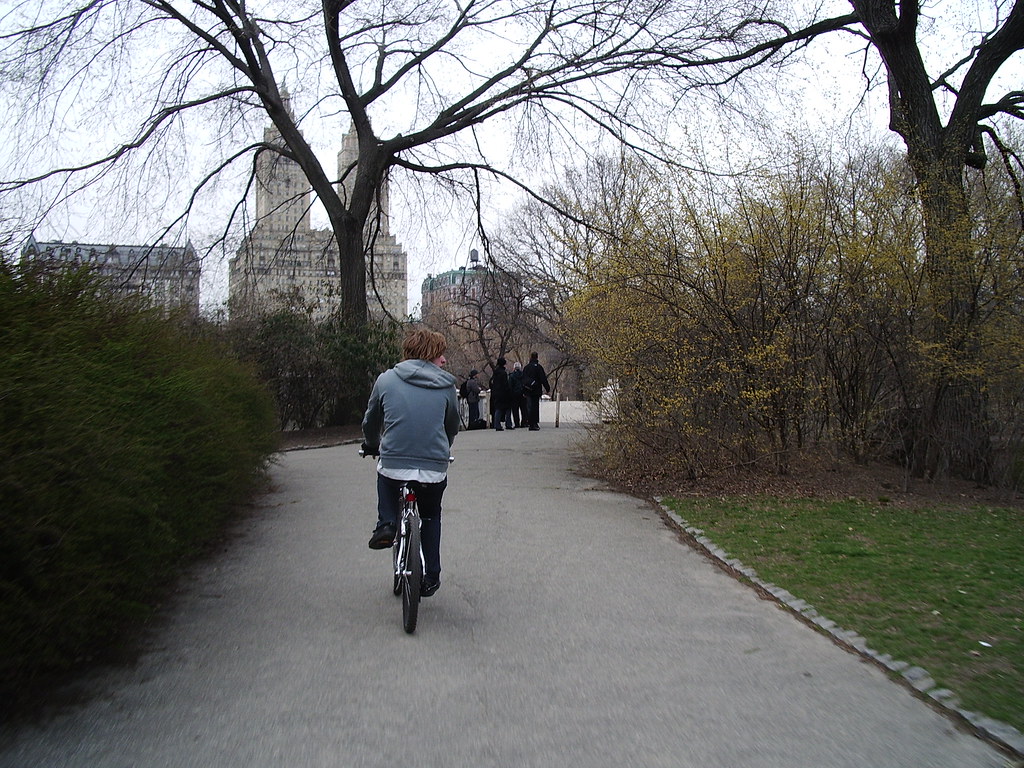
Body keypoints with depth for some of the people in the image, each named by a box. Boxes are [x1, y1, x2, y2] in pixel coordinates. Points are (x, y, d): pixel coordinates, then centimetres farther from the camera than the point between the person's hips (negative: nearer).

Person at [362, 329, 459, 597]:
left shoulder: (386, 380, 2)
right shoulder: (446, 385, 3)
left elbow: (371, 421, 15)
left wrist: (371, 447, 36)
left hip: (393, 466, 0)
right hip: (434, 470, 0)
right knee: (431, 516, 27)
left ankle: (386, 525, 15)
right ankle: (431, 577, 26)